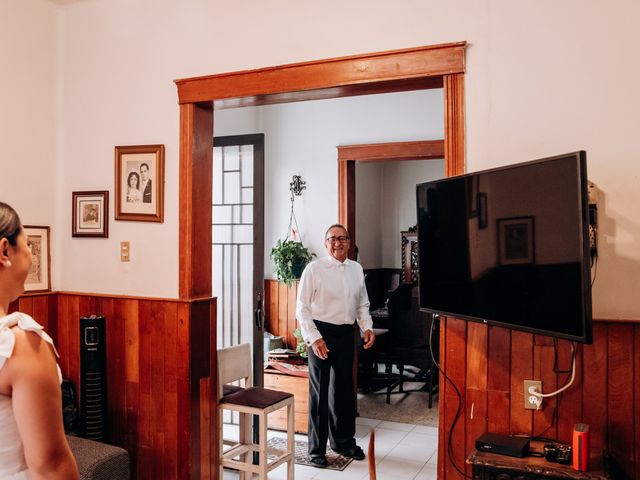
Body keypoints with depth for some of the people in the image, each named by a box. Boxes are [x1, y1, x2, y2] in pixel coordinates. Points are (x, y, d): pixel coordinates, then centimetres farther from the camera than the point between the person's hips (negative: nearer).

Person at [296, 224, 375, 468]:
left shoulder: (356, 269, 7)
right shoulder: (314, 269, -9)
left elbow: (362, 304, 15)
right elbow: (302, 308, -9)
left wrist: (367, 327, 0)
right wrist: (314, 338, -16)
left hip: (346, 334, 5)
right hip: (321, 333, -5)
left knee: (344, 390, 16)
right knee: (319, 392, 4)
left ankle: (344, 441, 34)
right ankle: (316, 449, 19)